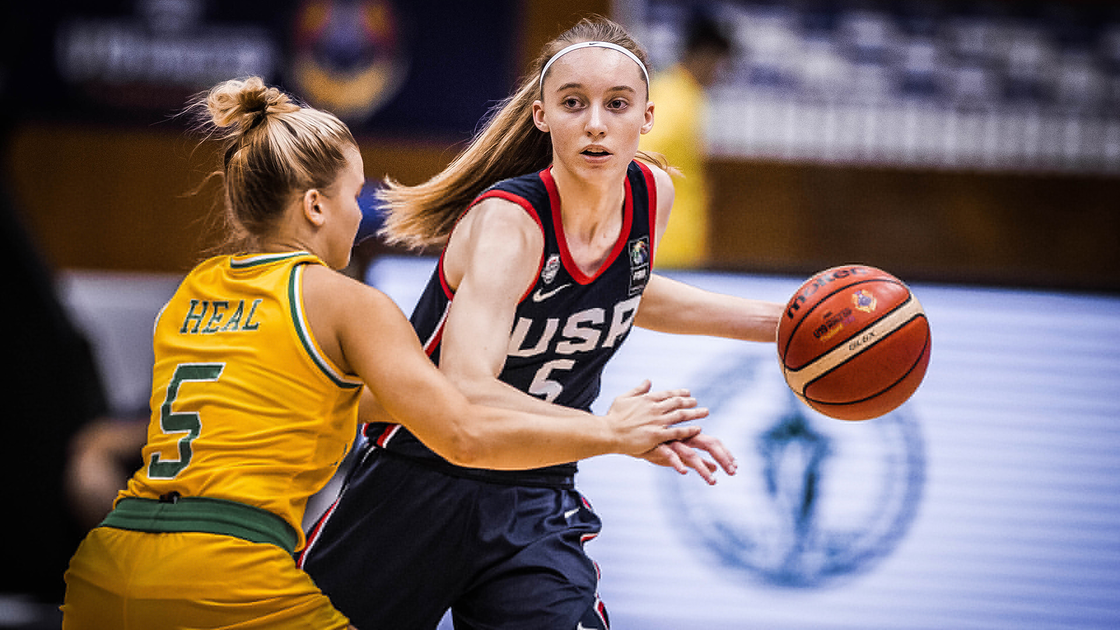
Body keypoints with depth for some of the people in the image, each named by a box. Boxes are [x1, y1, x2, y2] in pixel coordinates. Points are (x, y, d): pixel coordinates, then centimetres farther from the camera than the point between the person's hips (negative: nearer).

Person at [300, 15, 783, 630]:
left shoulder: (652, 194, -6)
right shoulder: (506, 221, -25)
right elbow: (466, 392, -40)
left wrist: (770, 319, 12)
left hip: (536, 503, 4)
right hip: (418, 484, -4)